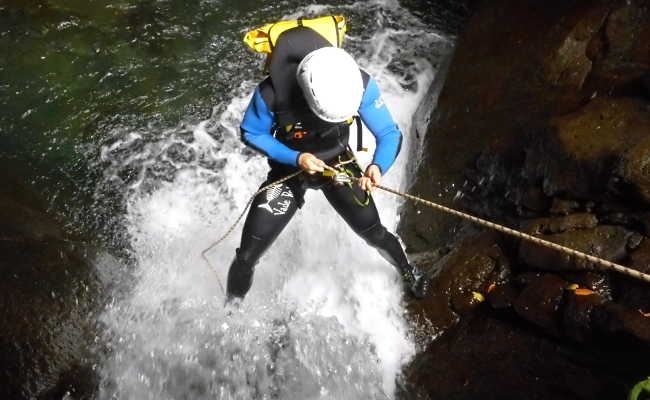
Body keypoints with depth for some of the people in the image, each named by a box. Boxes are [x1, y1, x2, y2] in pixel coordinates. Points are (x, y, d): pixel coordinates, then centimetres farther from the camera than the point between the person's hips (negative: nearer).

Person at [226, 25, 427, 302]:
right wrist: (296, 158, -30)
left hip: (338, 164, 2)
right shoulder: (272, 92, -34)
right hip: (289, 168, -1)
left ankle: (408, 272, 44)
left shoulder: (362, 84, -29)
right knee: (247, 256, -4)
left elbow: (389, 134, -18)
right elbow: (251, 134, -15)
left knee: (375, 234, 9)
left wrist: (378, 166, -40)